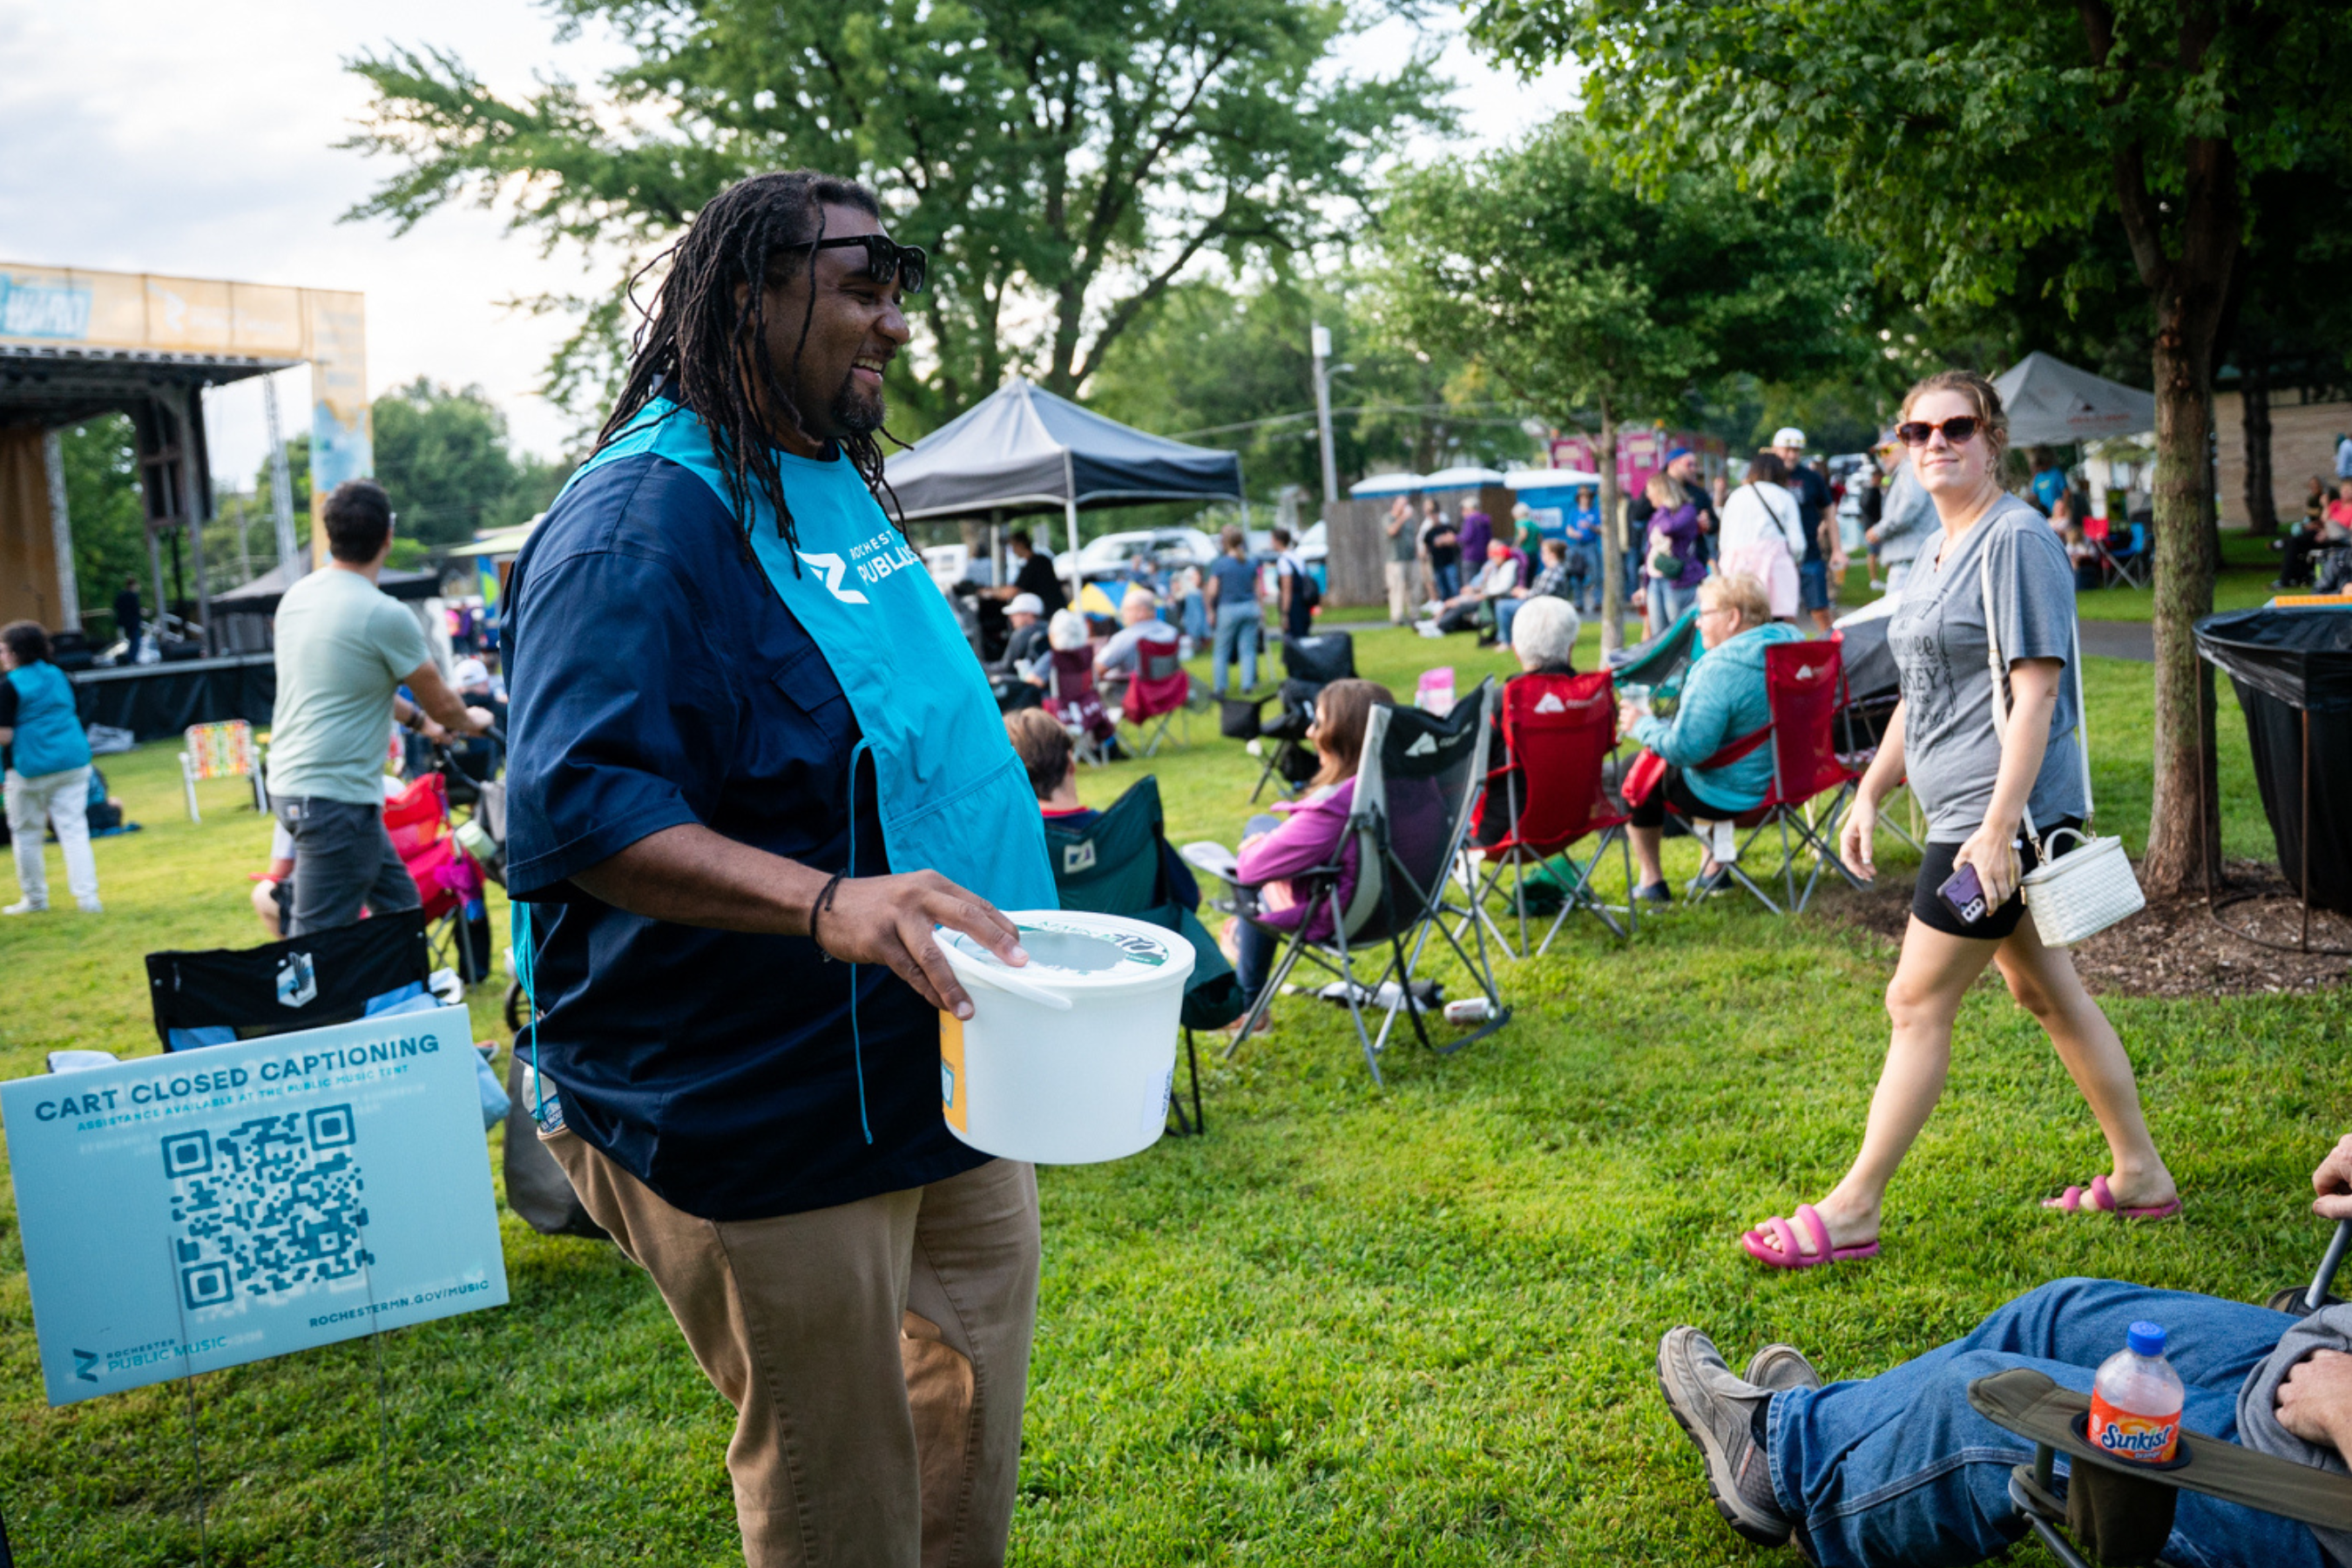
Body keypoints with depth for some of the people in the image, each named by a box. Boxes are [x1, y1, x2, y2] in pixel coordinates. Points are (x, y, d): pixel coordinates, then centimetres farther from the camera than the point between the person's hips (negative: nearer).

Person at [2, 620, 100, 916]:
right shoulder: (59, 676, 8)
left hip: (31, 767, -5)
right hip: (74, 762, 5)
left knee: (26, 834, 10)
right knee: (74, 829, 4)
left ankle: (35, 898, 18)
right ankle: (87, 895, -4)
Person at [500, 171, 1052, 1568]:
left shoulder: (836, 488, 12)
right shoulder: (641, 520, -18)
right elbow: (573, 811, -28)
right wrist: (826, 902, -40)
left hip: (944, 1082, 9)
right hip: (772, 1125, -9)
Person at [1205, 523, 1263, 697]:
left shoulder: (1219, 564, -9)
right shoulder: (1250, 564, 4)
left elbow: (1212, 591, -10)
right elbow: (1258, 590, 7)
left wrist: (1211, 611, 2)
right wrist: (1256, 609, 18)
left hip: (1228, 609, -3)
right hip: (1249, 608, 4)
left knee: (1221, 651, 6)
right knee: (1248, 649, 6)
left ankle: (1219, 687, 7)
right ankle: (1248, 684, 4)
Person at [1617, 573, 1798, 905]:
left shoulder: (1719, 669, -28)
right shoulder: (1790, 642, 0)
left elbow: (1684, 749, -30)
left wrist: (1642, 724, -12)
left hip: (1731, 795, -9)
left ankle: (1651, 881, 23)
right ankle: (1713, 869, 37)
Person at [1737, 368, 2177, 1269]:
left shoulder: (2016, 539, -13)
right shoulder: (1939, 550, 16)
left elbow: (2035, 694, -19)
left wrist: (1998, 829, -24)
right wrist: (1869, 796, 17)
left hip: (2004, 812, -10)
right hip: (1963, 813, 10)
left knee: (1918, 1003, -4)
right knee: (2046, 993, 16)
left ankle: (1853, 1211, 5)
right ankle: (2142, 1177, 29)